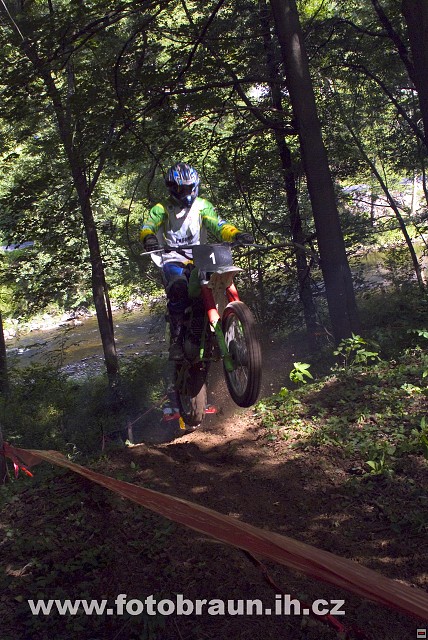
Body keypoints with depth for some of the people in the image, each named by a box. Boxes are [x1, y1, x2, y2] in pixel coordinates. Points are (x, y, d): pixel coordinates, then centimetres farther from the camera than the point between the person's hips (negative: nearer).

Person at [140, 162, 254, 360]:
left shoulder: (202, 206, 12)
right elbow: (147, 226, -9)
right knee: (179, 287, -34)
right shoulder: (162, 208, 6)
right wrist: (148, 237, -35)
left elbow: (219, 225, 1)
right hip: (173, 260, -3)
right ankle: (176, 339, -25)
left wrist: (237, 234, -21)